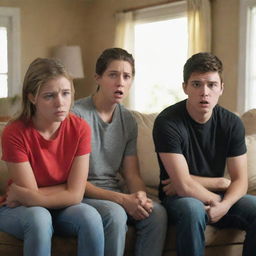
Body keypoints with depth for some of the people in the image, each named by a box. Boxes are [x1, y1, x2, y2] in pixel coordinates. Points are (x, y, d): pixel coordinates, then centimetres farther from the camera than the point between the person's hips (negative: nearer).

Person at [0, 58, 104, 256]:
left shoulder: (80, 128, -14)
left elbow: (75, 195, -16)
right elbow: (31, 196, -20)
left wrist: (20, 194, -16)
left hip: (62, 209, 2)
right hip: (19, 210, -2)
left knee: (89, 215, -28)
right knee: (39, 217, -35)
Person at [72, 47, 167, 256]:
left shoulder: (128, 120, 8)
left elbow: (132, 174, 9)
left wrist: (140, 197, -15)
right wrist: (123, 199, -23)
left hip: (115, 194, 6)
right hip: (82, 195, -5)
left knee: (157, 212, -21)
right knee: (114, 213, -34)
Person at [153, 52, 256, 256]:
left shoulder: (232, 123, -4)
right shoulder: (167, 122, -19)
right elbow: (185, 186, -25)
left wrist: (224, 205, -23)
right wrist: (220, 183, -10)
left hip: (217, 198, 4)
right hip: (178, 200, -4)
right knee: (193, 207, -37)